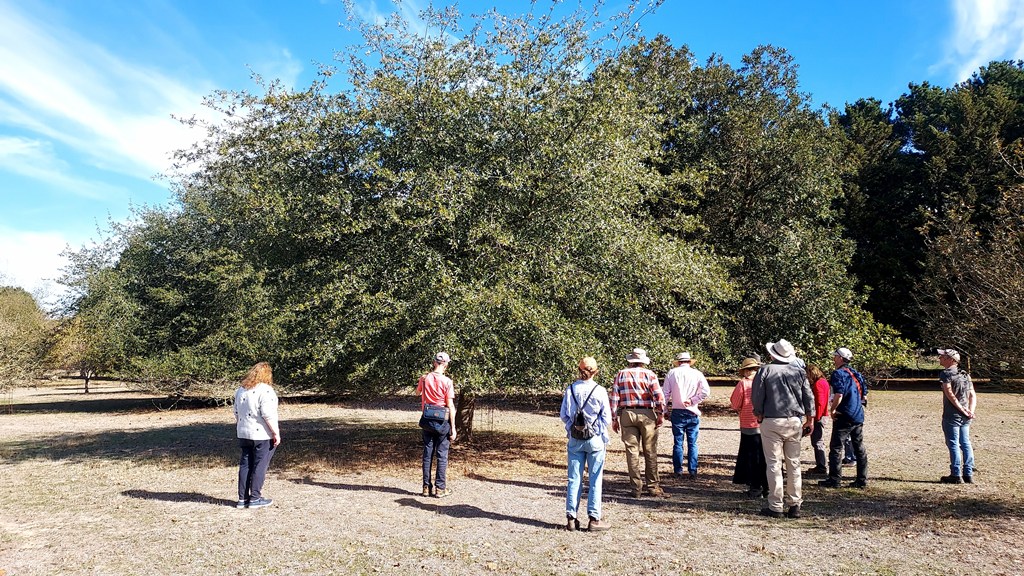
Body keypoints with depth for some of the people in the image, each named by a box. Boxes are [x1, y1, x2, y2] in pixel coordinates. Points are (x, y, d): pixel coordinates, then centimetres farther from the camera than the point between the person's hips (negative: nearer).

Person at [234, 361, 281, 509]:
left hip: (244, 434, 7)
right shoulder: (265, 390, -14)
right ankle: (255, 498, 3)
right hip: (262, 435, -7)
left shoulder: (240, 390, 10)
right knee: (260, 466, 1)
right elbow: (268, 415, -20)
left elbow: (237, 413, 16)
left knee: (245, 465, 11)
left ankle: (243, 498, 15)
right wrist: (276, 433, -14)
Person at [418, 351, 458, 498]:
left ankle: (427, 487, 17)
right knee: (442, 455, 5)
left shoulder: (424, 378, -3)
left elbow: (417, 392, 19)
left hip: (427, 421, 4)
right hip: (442, 422, -4)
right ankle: (440, 488, 9)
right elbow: (450, 406, -13)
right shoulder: (447, 381, -14)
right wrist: (453, 428, -9)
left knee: (427, 454, 12)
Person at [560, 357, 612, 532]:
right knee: (595, 480, 7)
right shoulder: (600, 391, -11)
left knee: (574, 479, 9)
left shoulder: (570, 389, -4)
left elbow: (563, 415, 2)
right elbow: (607, 418, -5)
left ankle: (571, 518, 12)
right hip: (595, 439, -2)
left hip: (575, 440, 3)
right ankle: (594, 518, 11)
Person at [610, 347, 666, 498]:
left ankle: (636, 487, 7)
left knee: (632, 451, 5)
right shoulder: (649, 374, 0)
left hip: (627, 414, 1)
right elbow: (659, 396, -9)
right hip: (646, 414, -1)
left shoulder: (621, 374, 5)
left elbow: (614, 398, 1)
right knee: (650, 452, 8)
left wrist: (614, 419, 6)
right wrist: (661, 415, 1)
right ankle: (652, 486, 13)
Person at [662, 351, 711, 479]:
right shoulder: (697, 373, 1)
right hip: (692, 413, 0)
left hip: (677, 412, 0)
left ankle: (678, 470, 9)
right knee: (692, 443, 5)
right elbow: (706, 391, -10)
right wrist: (692, 400, -5)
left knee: (678, 442, 6)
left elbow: (665, 393, 2)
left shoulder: (672, 373, 2)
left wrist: (665, 410, 9)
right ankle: (693, 471, 5)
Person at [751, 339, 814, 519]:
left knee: (774, 464, 0)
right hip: (795, 421, 3)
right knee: (794, 464, 11)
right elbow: (809, 397, 7)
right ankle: (794, 505, 13)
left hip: (771, 422, -3)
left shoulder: (765, 370, -4)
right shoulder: (799, 372, 5)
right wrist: (810, 419, 17)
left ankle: (775, 507, 1)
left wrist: (759, 414, 12)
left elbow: (756, 396, -4)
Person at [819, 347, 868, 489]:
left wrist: (832, 410, -11)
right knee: (859, 448, 11)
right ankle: (862, 480, 16)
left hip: (844, 417, -8)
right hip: (859, 416, 8)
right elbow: (864, 392, 19)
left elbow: (838, 395, -24)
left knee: (835, 448, -2)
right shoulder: (855, 374, 13)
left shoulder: (838, 373, -12)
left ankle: (835, 480, 0)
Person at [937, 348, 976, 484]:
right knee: (965, 444, 12)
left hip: (951, 415, -7)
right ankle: (968, 475, 17)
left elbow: (949, 393, -20)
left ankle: (956, 475, 2)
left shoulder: (946, 373, -10)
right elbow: (973, 395, 9)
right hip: (965, 417, 7)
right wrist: (970, 410, -1)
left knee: (953, 444, -1)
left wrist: (962, 410, -17)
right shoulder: (965, 375, 13)